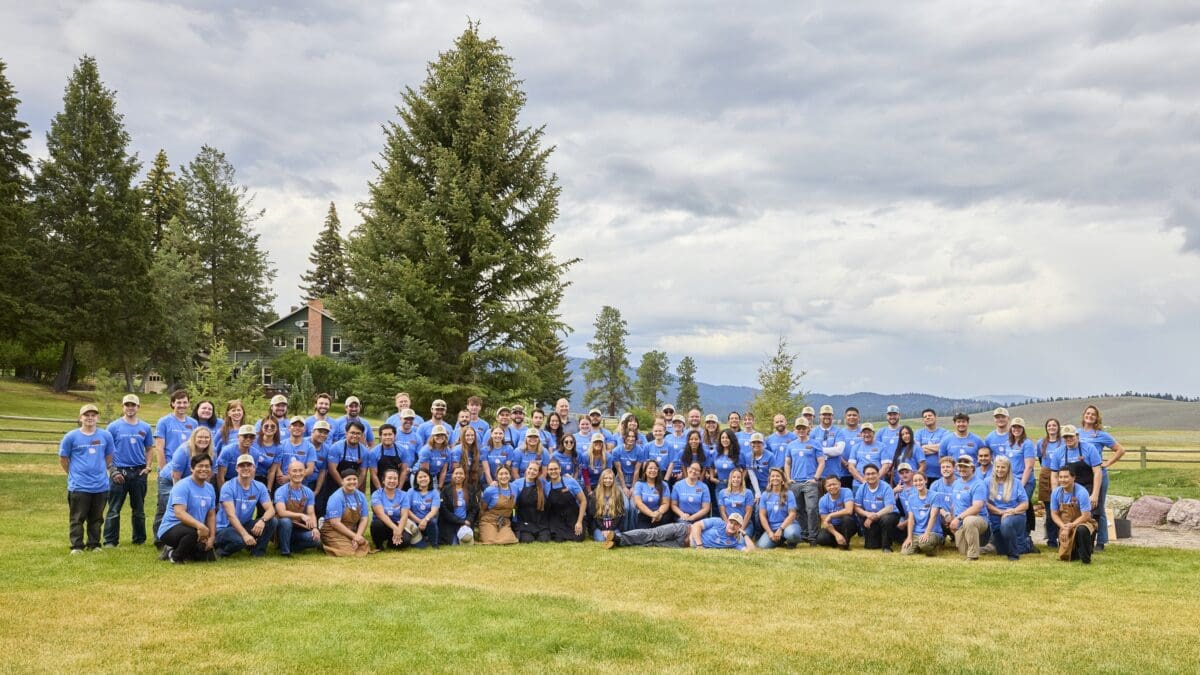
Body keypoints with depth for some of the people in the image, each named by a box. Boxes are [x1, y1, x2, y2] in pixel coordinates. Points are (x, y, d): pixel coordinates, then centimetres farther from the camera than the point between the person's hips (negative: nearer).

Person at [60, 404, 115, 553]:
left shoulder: (106, 436, 3)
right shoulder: (71, 436, -3)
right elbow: (63, 459, 6)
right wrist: (74, 474, 9)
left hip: (101, 486, 2)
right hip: (79, 486, -2)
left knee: (96, 519, 11)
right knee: (77, 518, 3)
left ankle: (94, 545, 20)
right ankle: (76, 546, 10)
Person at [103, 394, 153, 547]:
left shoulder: (145, 428, 7)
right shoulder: (114, 427, -2)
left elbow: (149, 449, 13)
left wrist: (147, 467, 0)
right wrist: (112, 471, -9)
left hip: (139, 472, 3)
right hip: (119, 472, -3)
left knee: (139, 510, 11)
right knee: (114, 509, -1)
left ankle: (139, 539, 21)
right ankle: (110, 540, 5)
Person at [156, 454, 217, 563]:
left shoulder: (210, 489, 9)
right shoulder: (182, 486, -16)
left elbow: (211, 515, 13)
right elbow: (179, 513, -28)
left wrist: (212, 537, -3)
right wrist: (199, 525, -42)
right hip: (170, 529, -8)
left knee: (208, 556, -5)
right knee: (194, 532, -38)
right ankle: (174, 556, -9)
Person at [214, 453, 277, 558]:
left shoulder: (259, 487, 0)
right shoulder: (228, 487, -15)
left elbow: (270, 509, -9)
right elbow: (231, 515, -24)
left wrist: (262, 520, -33)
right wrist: (245, 534, -37)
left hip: (245, 525, 5)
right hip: (225, 528, -5)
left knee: (271, 522, -18)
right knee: (239, 540, -37)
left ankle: (258, 552, -2)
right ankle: (220, 549, -4)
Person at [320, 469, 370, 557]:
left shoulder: (361, 496, 5)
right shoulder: (336, 498, -13)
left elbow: (364, 519, 4)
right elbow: (335, 523, -17)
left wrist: (358, 536, -13)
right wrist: (354, 536, -18)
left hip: (352, 531, 5)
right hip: (334, 532, -5)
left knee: (365, 548, -18)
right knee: (348, 552, -25)